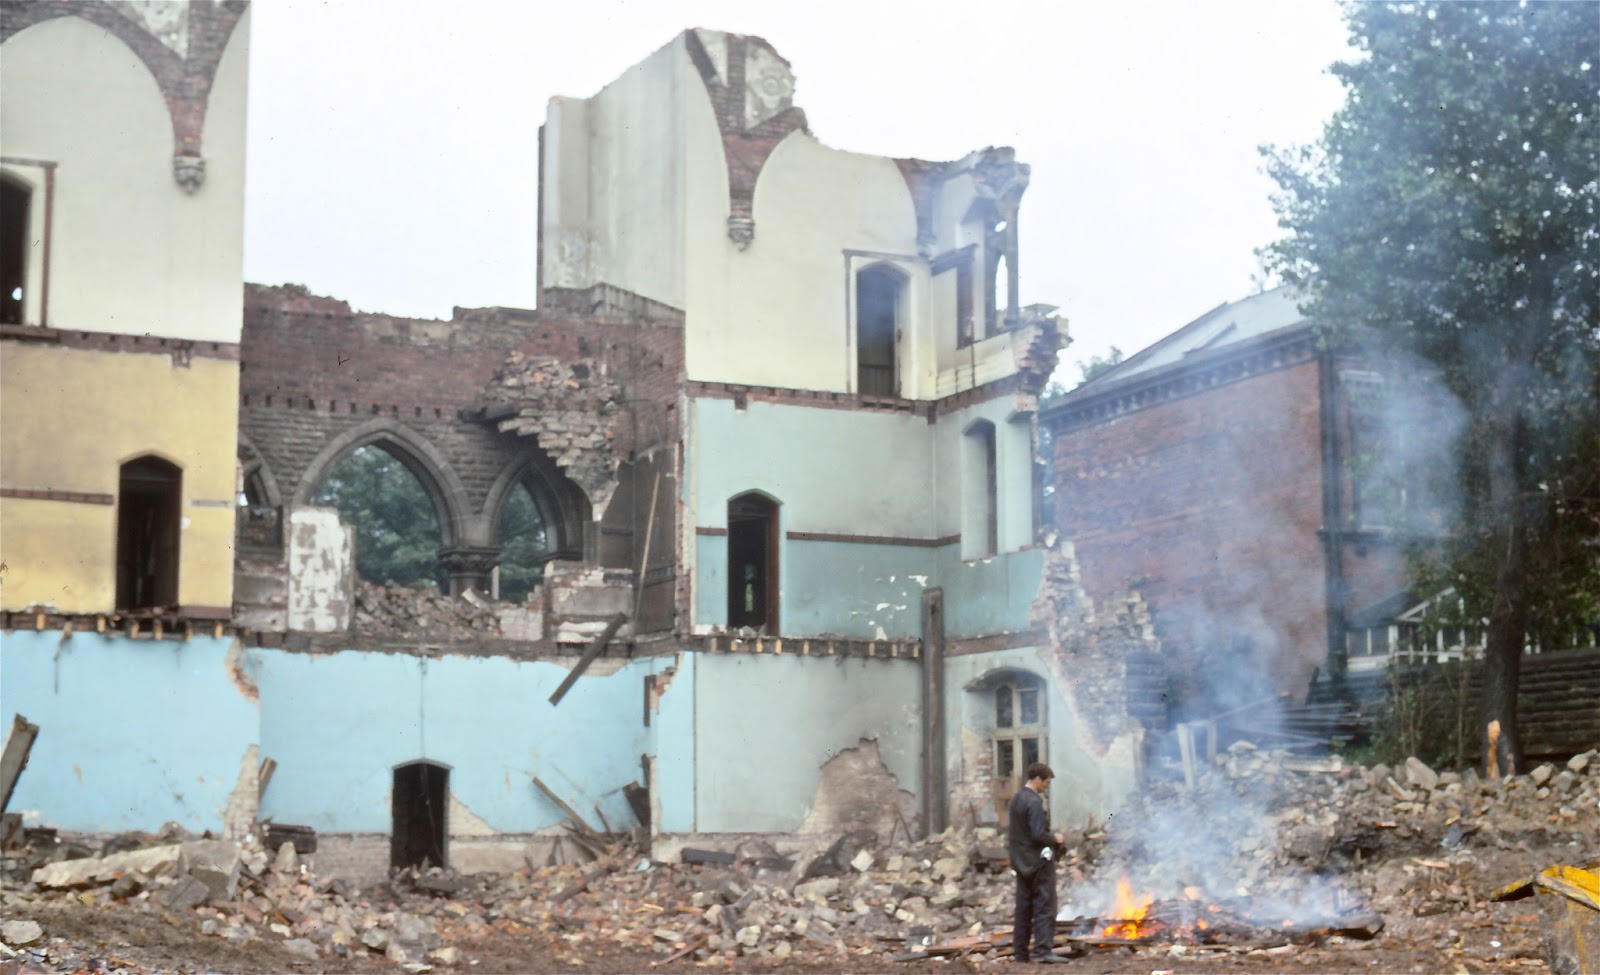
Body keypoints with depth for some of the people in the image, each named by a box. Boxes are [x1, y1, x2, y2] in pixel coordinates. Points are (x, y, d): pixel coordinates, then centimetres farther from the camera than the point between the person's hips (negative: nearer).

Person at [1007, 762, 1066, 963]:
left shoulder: (1017, 798, 10)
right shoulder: (1034, 802, -18)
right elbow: (1039, 835, -23)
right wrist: (1055, 839, -5)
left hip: (1021, 861, 9)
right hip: (1038, 859, -9)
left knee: (1023, 907, 11)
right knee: (1044, 906, -7)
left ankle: (1020, 952, 13)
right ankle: (1043, 949, -13)